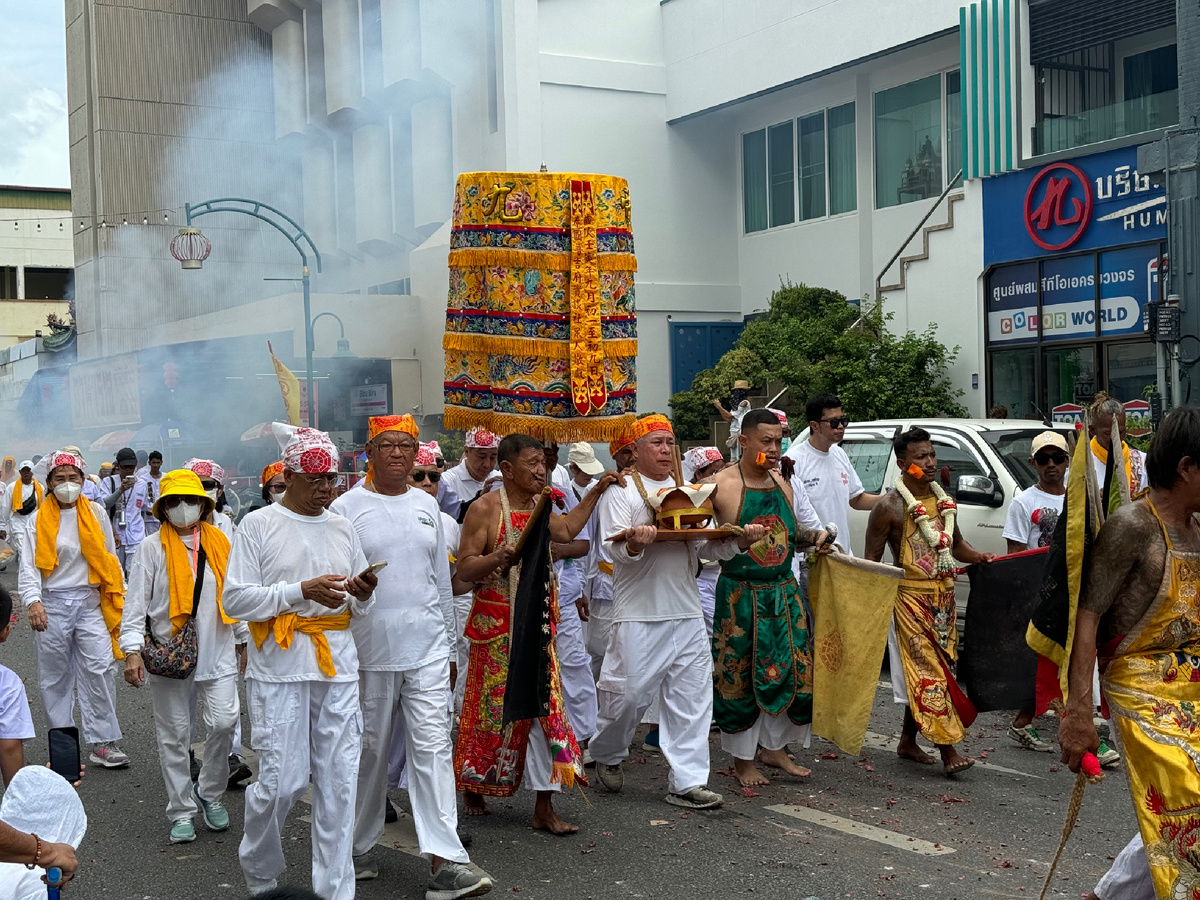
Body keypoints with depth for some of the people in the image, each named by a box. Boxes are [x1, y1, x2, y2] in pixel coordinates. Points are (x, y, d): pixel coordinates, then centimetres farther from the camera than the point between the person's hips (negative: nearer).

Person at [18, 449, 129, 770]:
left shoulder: (96, 513, 6)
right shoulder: (39, 519, -1)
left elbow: (109, 559, 14)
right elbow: (29, 566, -7)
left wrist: (119, 598, 13)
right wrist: (33, 601, -23)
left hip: (89, 602, 1)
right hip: (52, 603, -1)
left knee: (98, 670, -6)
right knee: (54, 676, 7)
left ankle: (104, 743, -1)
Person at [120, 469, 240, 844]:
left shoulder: (220, 543, 8)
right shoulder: (152, 548, 0)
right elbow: (135, 602, -2)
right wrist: (132, 651, -11)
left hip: (217, 651, 1)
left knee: (224, 722, -9)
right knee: (174, 734, 6)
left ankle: (210, 792, 15)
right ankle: (182, 812, 18)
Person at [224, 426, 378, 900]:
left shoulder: (343, 530, 14)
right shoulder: (258, 525, 0)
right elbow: (236, 599, -8)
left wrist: (360, 595, -4)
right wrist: (301, 591, -15)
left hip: (337, 667, 4)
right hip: (279, 669, -4)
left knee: (339, 781, 3)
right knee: (282, 781, -4)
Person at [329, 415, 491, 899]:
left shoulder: (427, 505, 12)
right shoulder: (346, 508, -1)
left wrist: (449, 647, 17)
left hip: (427, 649, 3)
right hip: (371, 652, -2)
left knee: (432, 747, -5)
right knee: (370, 751, 8)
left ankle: (444, 860, -7)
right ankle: (359, 845, 27)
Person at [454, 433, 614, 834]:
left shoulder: (538, 505, 11)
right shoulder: (485, 508, -11)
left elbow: (566, 531, 31)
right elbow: (464, 568, -12)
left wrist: (596, 491, 30)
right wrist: (498, 557, -31)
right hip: (498, 622, -6)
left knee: (545, 704, 0)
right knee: (492, 705, 4)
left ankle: (544, 807, 3)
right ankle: (472, 787, 28)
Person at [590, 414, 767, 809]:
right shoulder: (621, 492, 0)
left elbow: (706, 547, 14)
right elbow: (617, 551, -11)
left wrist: (741, 541, -3)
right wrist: (635, 543, -32)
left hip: (687, 613, 5)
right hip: (639, 614, -5)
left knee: (691, 696, 2)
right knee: (630, 692, -2)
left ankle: (687, 781, 7)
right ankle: (606, 754, 25)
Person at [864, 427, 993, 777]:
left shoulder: (942, 500, 12)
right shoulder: (890, 507, -9)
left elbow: (956, 544, 24)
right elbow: (872, 561, -8)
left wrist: (979, 557, 4)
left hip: (943, 596, 7)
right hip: (911, 597, -7)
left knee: (924, 673, 11)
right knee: (929, 673, -10)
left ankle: (908, 741, 23)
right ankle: (948, 750, -11)